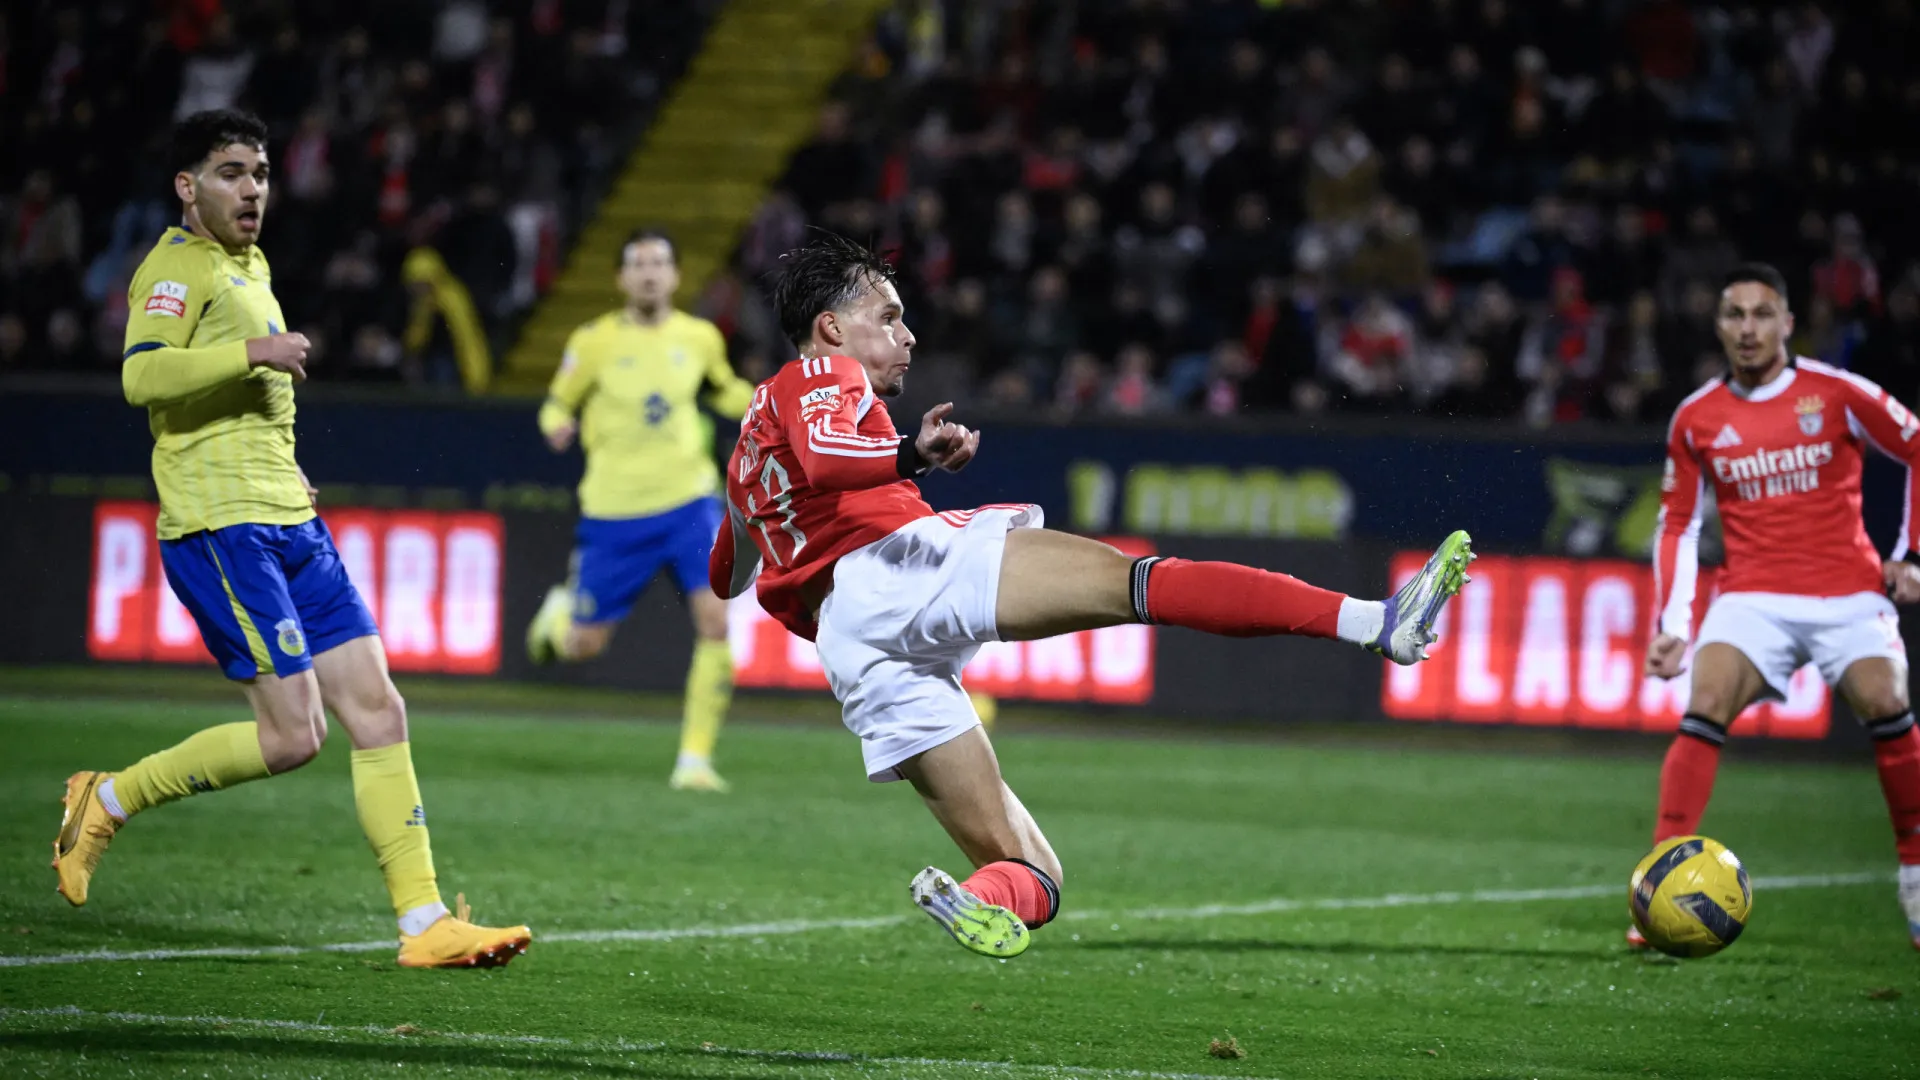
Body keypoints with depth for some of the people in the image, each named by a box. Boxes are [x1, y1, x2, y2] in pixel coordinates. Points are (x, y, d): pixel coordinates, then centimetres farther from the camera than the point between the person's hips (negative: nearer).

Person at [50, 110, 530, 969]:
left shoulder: (249, 266, 21)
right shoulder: (178, 267, -7)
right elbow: (141, 376, -24)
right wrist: (254, 351, -26)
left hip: (290, 523, 9)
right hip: (218, 524, -9)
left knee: (378, 712, -1)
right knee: (293, 733, -13)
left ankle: (423, 922, -2)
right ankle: (108, 800, 5)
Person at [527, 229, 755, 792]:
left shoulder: (701, 338, 2)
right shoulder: (594, 342, -5)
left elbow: (724, 392, 21)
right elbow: (557, 404, 4)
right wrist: (557, 425, -19)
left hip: (688, 500, 1)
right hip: (616, 510, -1)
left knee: (715, 621, -18)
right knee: (583, 645, 5)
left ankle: (695, 759, -8)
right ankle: (560, 611, 45)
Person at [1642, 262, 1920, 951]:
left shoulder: (1836, 395, -2)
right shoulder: (1697, 419, 5)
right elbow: (1677, 524, 13)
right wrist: (1670, 625, 3)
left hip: (1848, 590, -1)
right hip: (1753, 596, 1)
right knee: (1704, 711, -21)